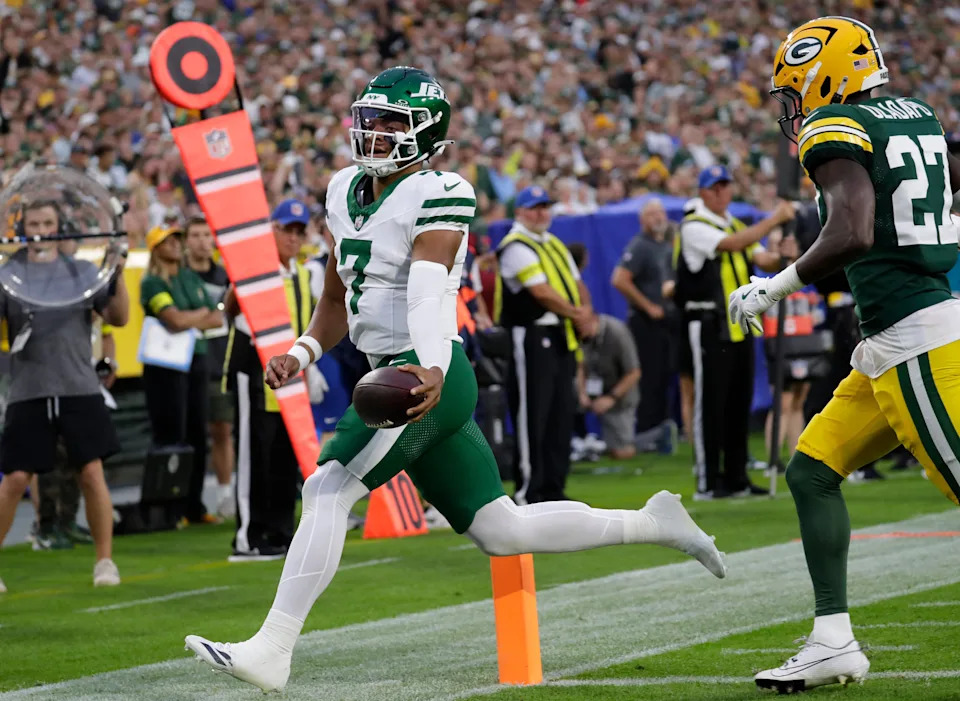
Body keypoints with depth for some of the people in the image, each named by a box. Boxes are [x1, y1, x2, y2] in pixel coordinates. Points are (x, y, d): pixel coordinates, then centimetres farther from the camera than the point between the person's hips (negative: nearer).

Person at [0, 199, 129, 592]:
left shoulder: (82, 271, 9)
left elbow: (118, 318, 8)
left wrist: (118, 275, -6)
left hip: (79, 389, 1)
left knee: (92, 473, -3)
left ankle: (105, 561, 8)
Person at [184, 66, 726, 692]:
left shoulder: (438, 194, -12)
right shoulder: (347, 191, 14)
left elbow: (427, 290, -28)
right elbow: (339, 298, 26)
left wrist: (431, 370, -42)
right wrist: (304, 352, 9)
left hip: (430, 375, -9)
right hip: (402, 377, 9)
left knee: (328, 490, -15)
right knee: (501, 531, 11)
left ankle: (271, 651, -14)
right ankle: (652, 525, 23)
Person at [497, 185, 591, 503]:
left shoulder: (555, 244, 20)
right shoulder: (516, 247, -9)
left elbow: (576, 283, 20)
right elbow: (541, 291, -17)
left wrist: (585, 308, -1)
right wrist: (575, 313, -8)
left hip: (562, 339, 9)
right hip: (533, 337, -9)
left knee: (561, 414, 9)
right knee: (533, 414, -9)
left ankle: (553, 488, 15)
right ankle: (528, 491, -6)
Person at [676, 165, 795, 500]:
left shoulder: (737, 225, 19)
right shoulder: (694, 227, -6)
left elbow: (762, 259, 11)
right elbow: (731, 244, -22)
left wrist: (782, 255, -11)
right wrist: (775, 218, -21)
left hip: (740, 327, 8)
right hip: (709, 327, -8)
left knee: (739, 403, 8)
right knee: (710, 403, -6)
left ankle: (736, 478, 14)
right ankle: (708, 482, -4)